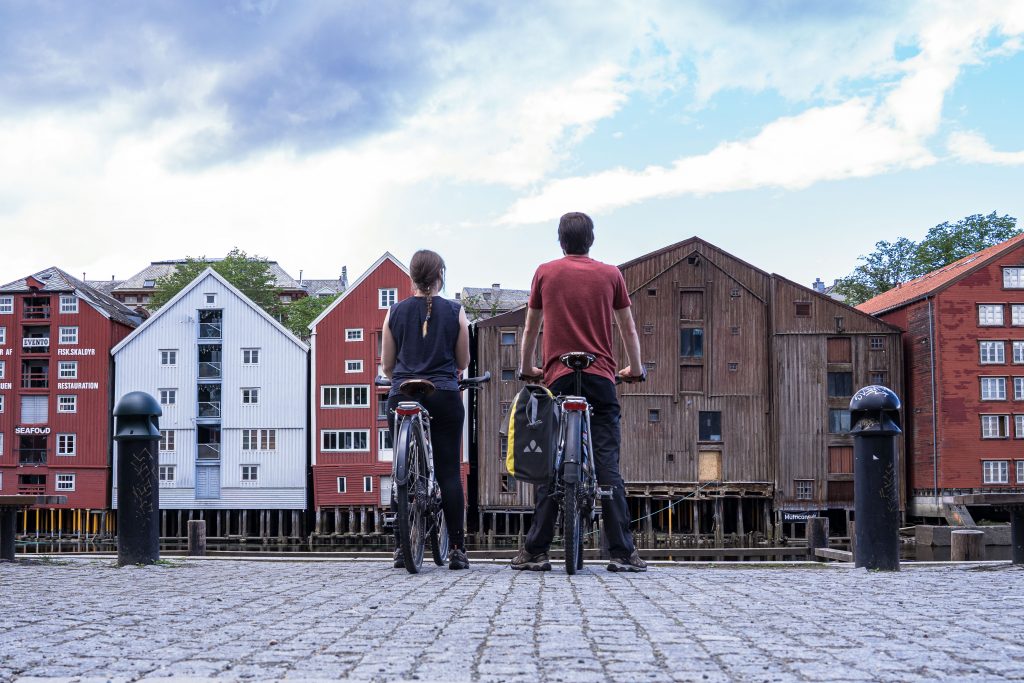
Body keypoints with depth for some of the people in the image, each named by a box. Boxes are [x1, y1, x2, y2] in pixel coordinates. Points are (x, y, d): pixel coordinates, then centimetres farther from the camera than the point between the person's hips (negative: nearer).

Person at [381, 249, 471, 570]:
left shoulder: (395, 312, 5)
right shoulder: (455, 311, 2)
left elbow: (386, 366, 9)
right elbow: (463, 362, 8)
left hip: (403, 397, 1)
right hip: (444, 397, -1)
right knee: (449, 471, 0)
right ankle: (457, 548, -2)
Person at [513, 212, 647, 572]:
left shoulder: (545, 273, 8)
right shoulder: (610, 274, 7)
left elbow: (531, 328, 16)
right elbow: (628, 328, 15)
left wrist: (526, 368, 31)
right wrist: (635, 369, 30)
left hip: (558, 377, 0)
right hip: (601, 377, 0)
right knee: (608, 465, -2)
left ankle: (535, 551, 2)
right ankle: (623, 553, -6)